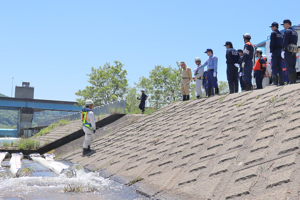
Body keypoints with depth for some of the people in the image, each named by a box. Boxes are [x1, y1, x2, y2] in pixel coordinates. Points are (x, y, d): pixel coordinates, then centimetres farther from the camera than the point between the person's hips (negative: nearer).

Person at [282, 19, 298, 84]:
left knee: (289, 67, -10)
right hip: (294, 51, 8)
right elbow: (295, 42, 20)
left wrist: (283, 50, -17)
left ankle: (292, 81, -14)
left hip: (288, 50, -8)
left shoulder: (287, 31, -6)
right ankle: (294, 81, 7)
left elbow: (285, 42, -15)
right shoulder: (295, 32, 21)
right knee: (293, 67, 9)